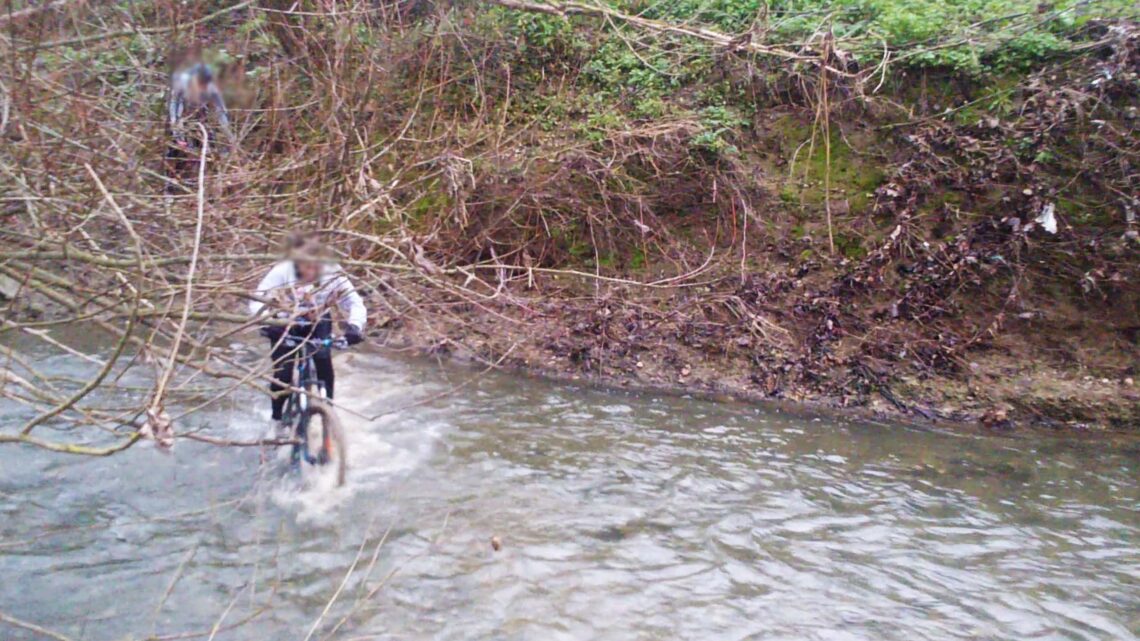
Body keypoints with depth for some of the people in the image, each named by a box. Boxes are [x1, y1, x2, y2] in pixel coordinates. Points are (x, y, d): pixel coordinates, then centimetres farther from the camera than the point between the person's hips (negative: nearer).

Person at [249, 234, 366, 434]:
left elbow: (355, 301, -26)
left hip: (318, 323, 1)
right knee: (283, 374, -9)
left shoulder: (332, 273, -28)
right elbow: (257, 301, -30)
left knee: (324, 362, -20)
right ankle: (278, 418, 17)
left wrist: (354, 326, -44)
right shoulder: (281, 272, -31)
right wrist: (267, 323, -49)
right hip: (285, 325, -1)